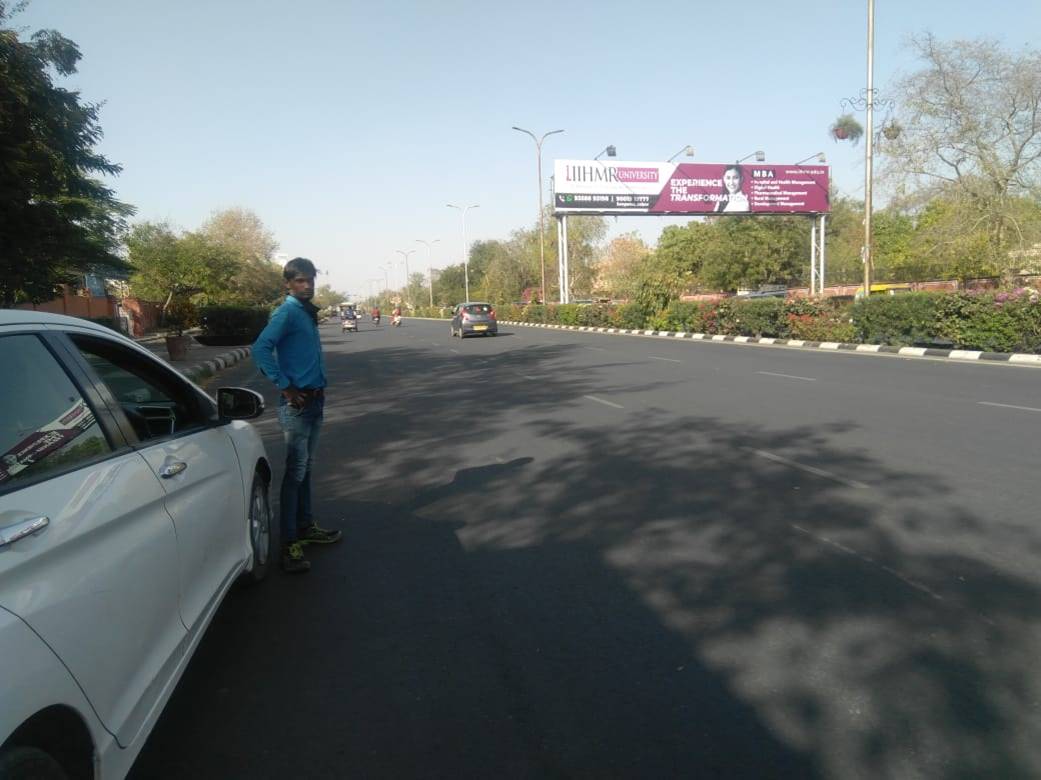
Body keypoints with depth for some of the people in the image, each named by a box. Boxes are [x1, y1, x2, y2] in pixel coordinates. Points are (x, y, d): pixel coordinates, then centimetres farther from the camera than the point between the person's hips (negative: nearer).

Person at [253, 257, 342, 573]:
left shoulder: (308, 313, 14)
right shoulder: (287, 312, -13)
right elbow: (260, 349, -24)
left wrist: (319, 390, 13)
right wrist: (285, 387, -21)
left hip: (315, 400, 9)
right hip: (297, 404, -9)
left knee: (306, 467, 17)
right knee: (295, 471, -5)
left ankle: (305, 526, 29)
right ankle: (289, 544, 1)